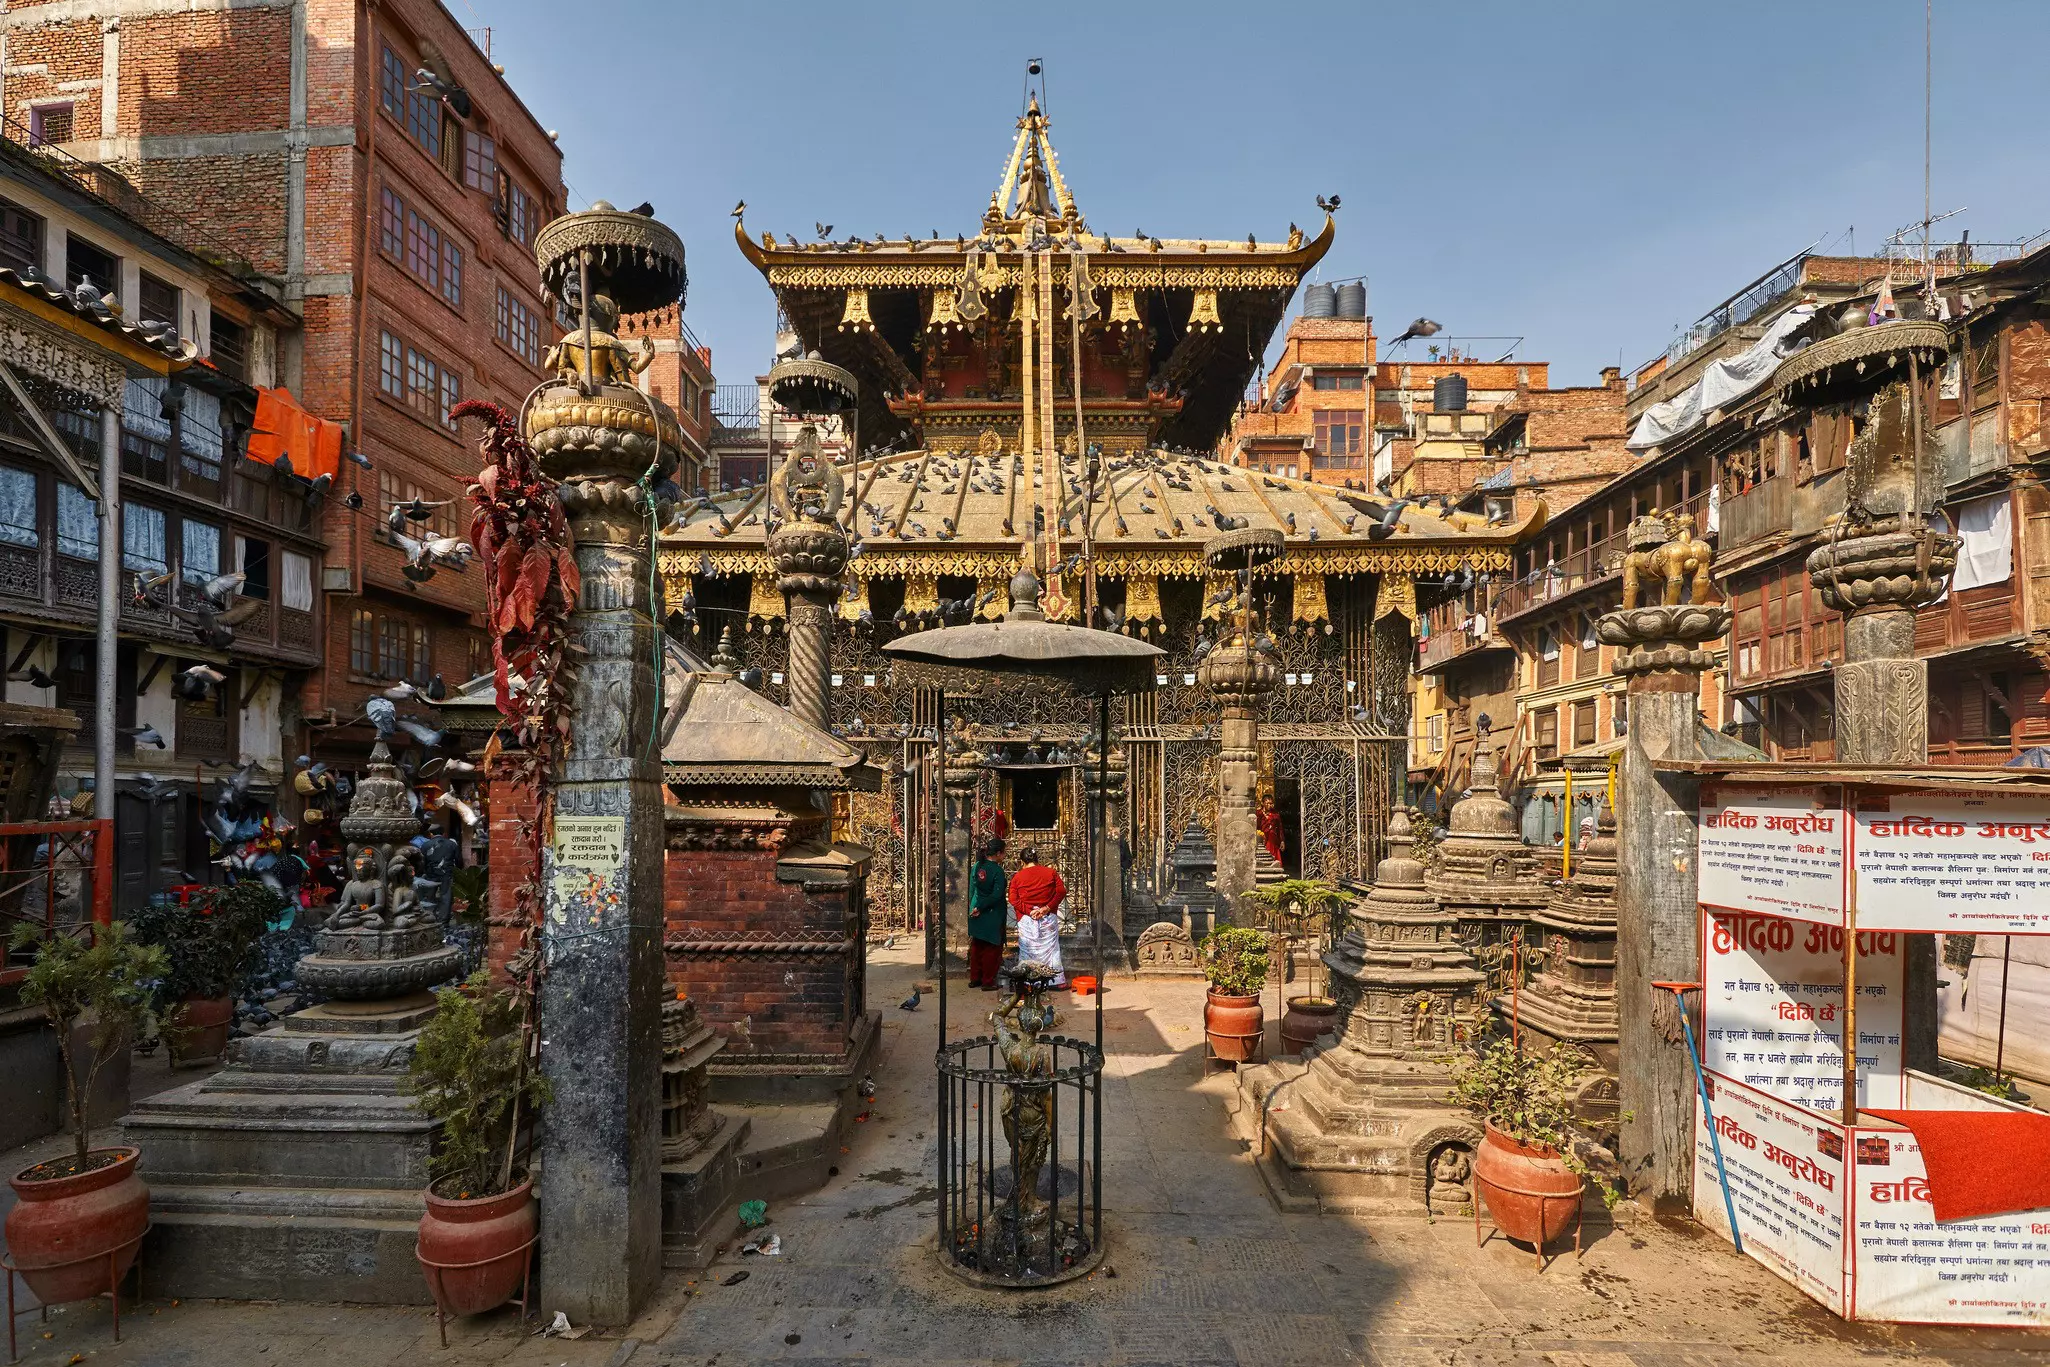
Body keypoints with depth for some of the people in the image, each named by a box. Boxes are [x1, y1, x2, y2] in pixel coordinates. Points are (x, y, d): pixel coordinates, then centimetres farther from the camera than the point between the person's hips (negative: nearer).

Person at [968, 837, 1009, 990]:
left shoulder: (977, 866, 1)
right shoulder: (997, 870, -17)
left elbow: (971, 889, 8)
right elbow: (996, 895, -22)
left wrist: (973, 907, 16)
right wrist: (980, 908, -13)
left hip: (976, 913, 6)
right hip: (992, 915, -6)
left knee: (976, 946, 17)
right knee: (992, 949, 6)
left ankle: (974, 979, 25)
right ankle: (987, 982, 12)